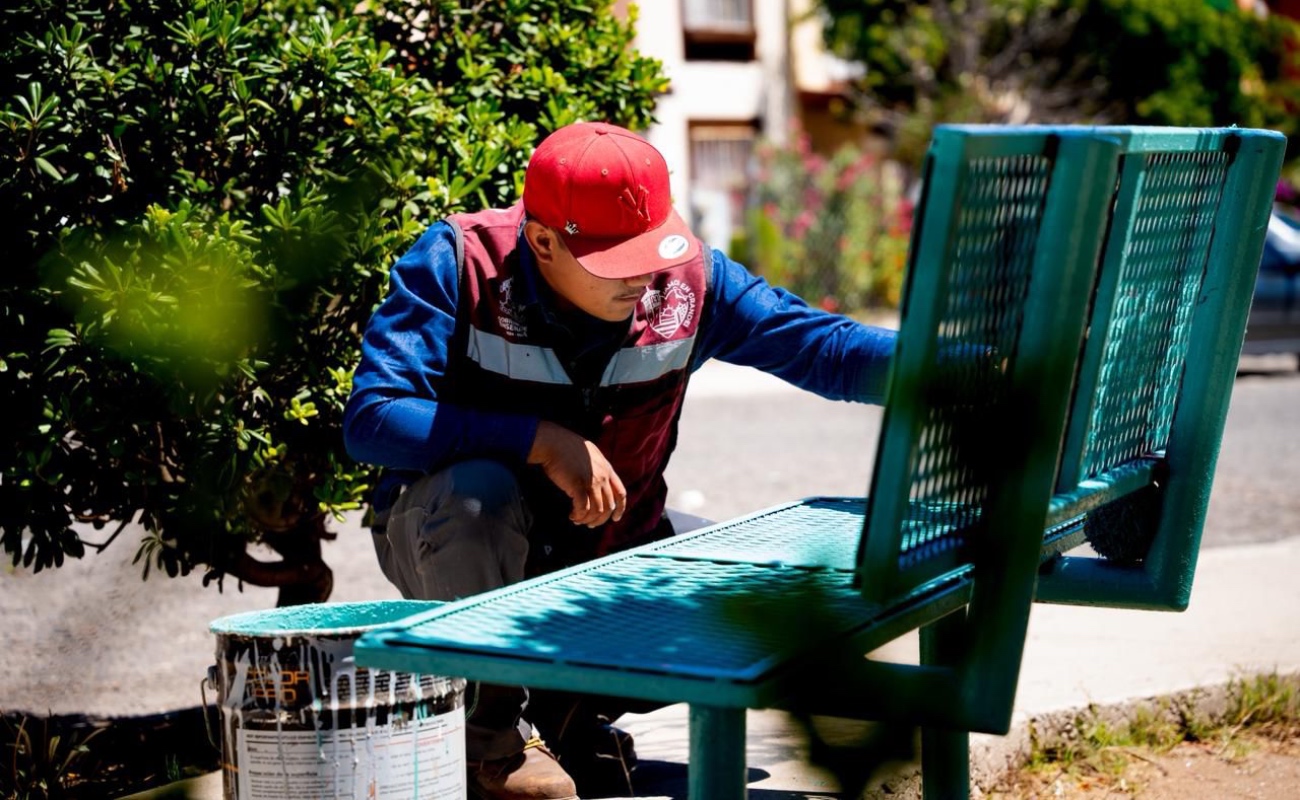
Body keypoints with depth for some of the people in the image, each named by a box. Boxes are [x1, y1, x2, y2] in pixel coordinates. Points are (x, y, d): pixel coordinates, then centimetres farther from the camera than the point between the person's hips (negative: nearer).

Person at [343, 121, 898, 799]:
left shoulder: (685, 275, -10)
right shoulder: (459, 263, -21)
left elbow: (821, 347, -9)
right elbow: (371, 419, -30)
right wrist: (543, 439, -36)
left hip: (609, 553, 4)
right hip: (457, 541, -4)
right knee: (478, 488, -38)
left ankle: (573, 705, 5)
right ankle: (494, 724, -15)